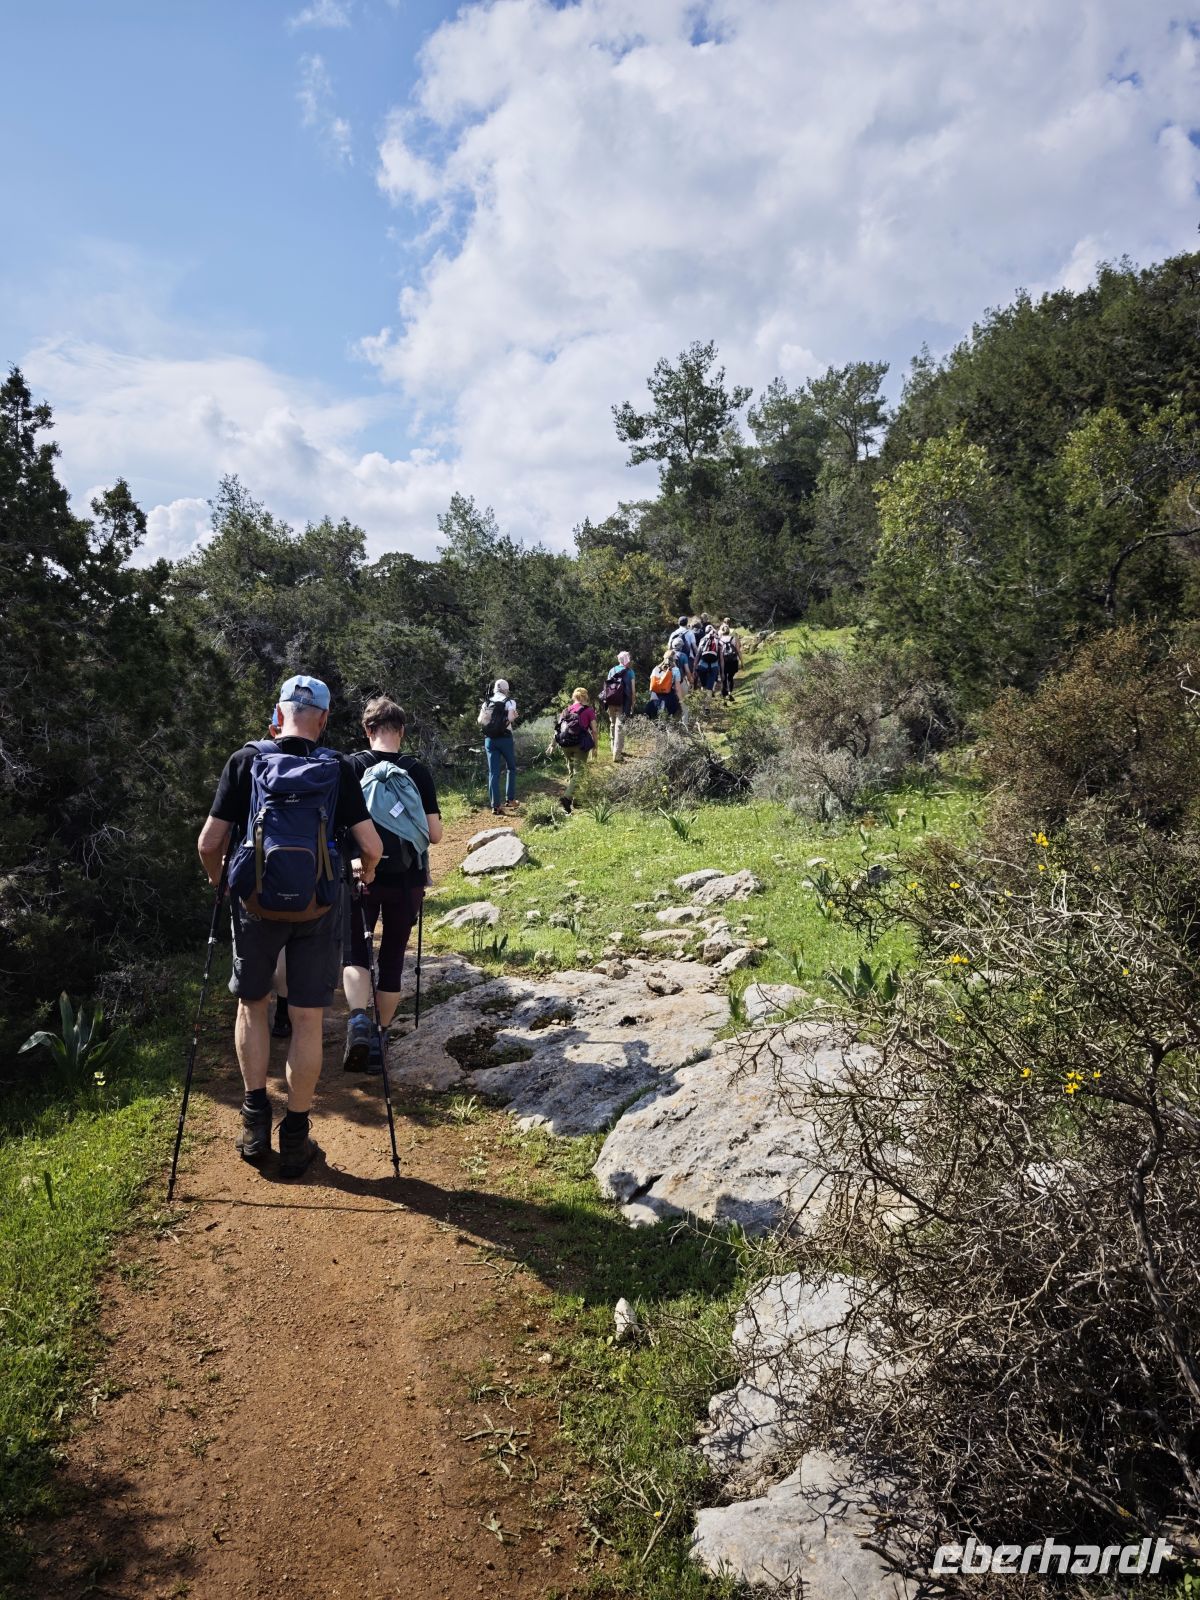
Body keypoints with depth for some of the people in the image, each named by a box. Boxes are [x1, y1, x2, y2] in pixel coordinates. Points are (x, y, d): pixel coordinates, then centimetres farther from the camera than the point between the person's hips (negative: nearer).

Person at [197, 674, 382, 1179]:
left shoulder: (245, 761, -3)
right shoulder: (338, 770, -3)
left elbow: (208, 843, -4)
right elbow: (372, 846, -7)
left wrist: (217, 878, 17)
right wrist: (366, 873, 15)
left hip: (256, 903, 0)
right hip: (317, 907, 0)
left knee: (252, 1003, 21)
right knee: (307, 1020, 9)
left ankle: (255, 1121, 22)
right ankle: (295, 1138, 17)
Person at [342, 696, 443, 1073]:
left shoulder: (350, 767, -4)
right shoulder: (417, 771, -3)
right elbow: (434, 834, -6)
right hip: (406, 880, 1)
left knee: (355, 951, 5)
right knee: (393, 957, 13)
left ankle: (358, 1020, -20)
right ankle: (381, 1037, 21)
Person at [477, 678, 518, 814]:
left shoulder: (486, 702, 9)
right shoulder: (509, 702, -4)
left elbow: (479, 721, 4)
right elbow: (510, 718, -18)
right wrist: (515, 716, 3)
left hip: (489, 739, 3)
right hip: (504, 738, -3)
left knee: (493, 772, 3)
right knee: (511, 768, 17)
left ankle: (495, 805, -2)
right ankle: (510, 798, 16)